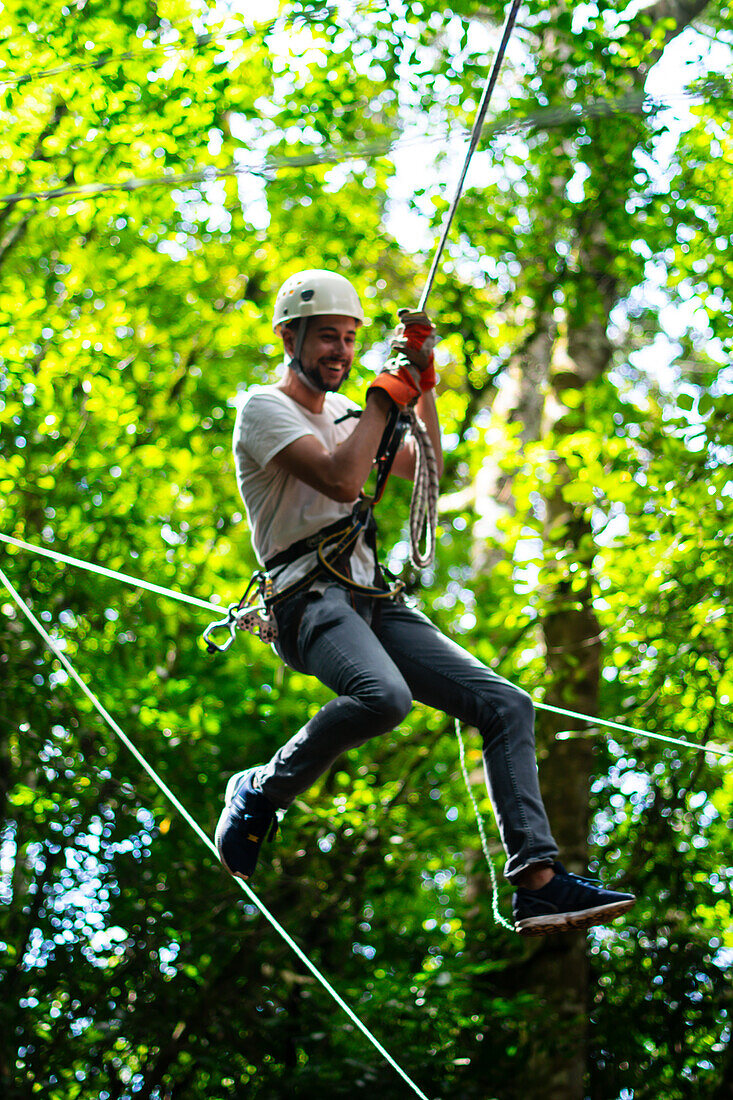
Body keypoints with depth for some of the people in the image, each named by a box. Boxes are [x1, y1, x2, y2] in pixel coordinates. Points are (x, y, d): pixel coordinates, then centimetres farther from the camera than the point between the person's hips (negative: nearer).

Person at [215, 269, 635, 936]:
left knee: (507, 705, -7)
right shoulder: (265, 407, -2)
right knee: (383, 695, -39)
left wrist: (423, 385, 12)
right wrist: (386, 394, -7)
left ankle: (538, 882, -12)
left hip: (375, 600, 8)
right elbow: (340, 481, -17)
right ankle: (260, 793, -14)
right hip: (309, 598, -8)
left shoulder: (342, 411, 24)